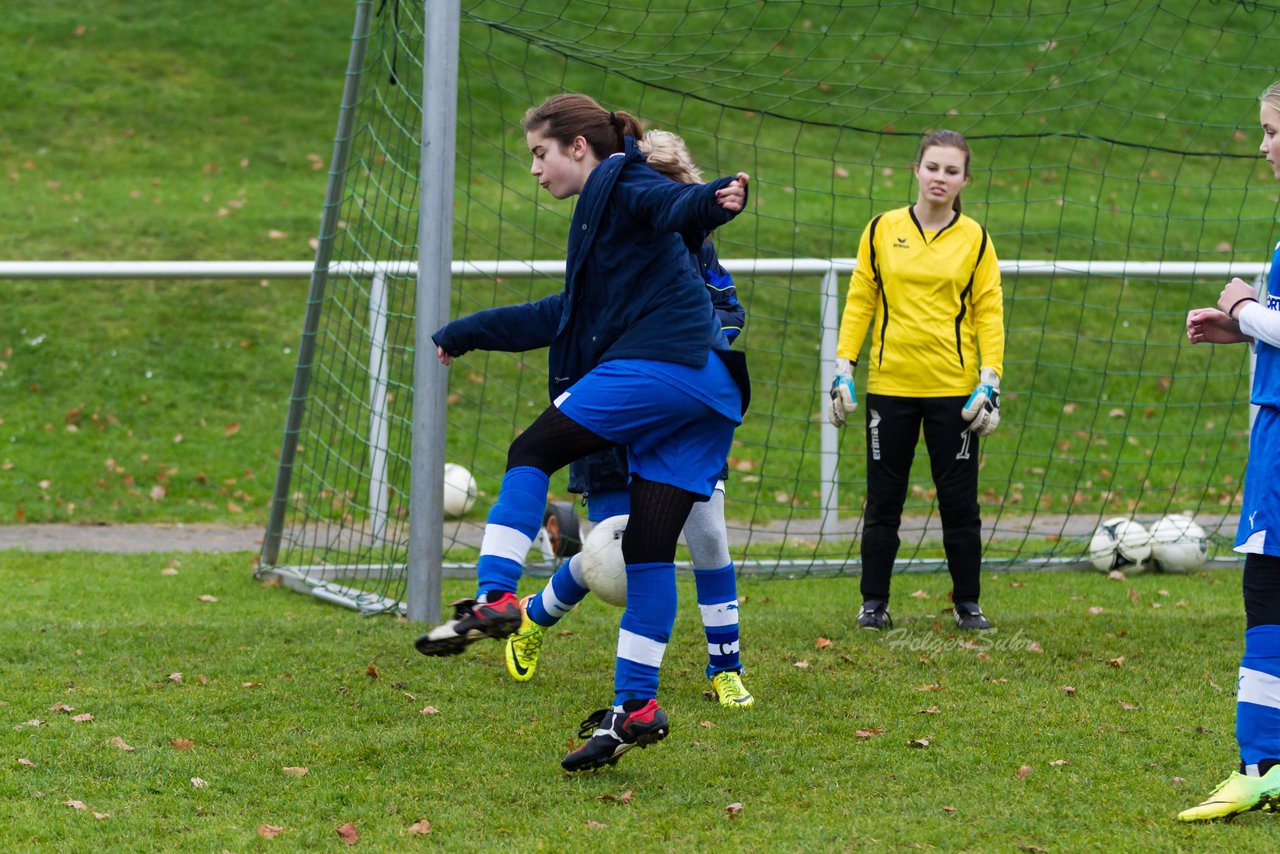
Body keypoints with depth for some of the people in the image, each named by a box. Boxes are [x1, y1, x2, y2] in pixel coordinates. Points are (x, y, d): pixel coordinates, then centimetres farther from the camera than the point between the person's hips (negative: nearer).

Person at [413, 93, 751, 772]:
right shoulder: (601, 215, 33)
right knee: (648, 545, 6)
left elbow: (674, 207, -19)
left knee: (531, 453, 0)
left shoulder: (618, 184, 5)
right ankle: (636, 704, 3)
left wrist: (716, 200, -42)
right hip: (708, 389, 9)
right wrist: (464, 334, 49)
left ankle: (494, 597, -12)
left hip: (655, 364, -9)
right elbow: (562, 316, 42)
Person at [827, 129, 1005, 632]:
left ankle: (967, 604, 14)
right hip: (890, 384, 1)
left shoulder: (975, 239, 3)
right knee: (883, 500, 5)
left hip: (953, 389, 0)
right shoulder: (882, 231, 4)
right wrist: (843, 368, 0)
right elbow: (859, 301, 6)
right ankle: (874, 602, 14)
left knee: (959, 500, 3)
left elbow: (989, 312, 3)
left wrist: (990, 381, -6)